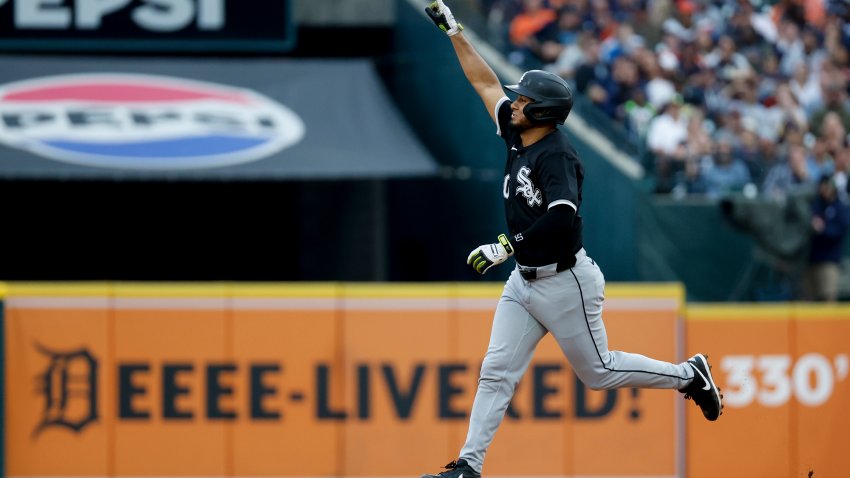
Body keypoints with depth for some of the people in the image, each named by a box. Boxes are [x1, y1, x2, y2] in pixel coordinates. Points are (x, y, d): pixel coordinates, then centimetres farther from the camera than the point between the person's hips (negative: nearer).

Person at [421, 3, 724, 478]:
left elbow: (562, 220, -33)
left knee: (598, 371, 6)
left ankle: (690, 375, 23)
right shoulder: (519, 138, 4)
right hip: (525, 281, 8)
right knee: (497, 371, 0)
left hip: (564, 282, -8)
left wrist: (505, 248, -32)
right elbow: (487, 83, 15)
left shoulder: (555, 154, -21)